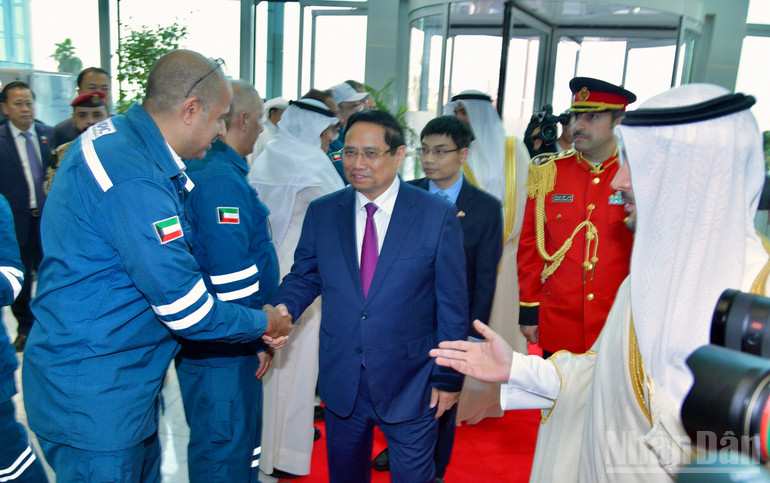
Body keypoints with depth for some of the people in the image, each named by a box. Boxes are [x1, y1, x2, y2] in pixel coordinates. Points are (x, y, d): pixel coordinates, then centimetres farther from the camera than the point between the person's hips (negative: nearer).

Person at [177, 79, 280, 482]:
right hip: (222, 348, -10)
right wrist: (258, 337, -12)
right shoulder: (223, 179, -21)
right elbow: (233, 275, -23)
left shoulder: (201, 168, 10)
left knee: (242, 434, 25)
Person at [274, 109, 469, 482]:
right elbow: (304, 276, 8)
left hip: (411, 384, -3)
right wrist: (283, 309, -14)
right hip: (341, 381, 3)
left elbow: (453, 305, -6)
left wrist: (448, 378, -5)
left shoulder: (439, 215, -9)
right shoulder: (321, 213, 0)